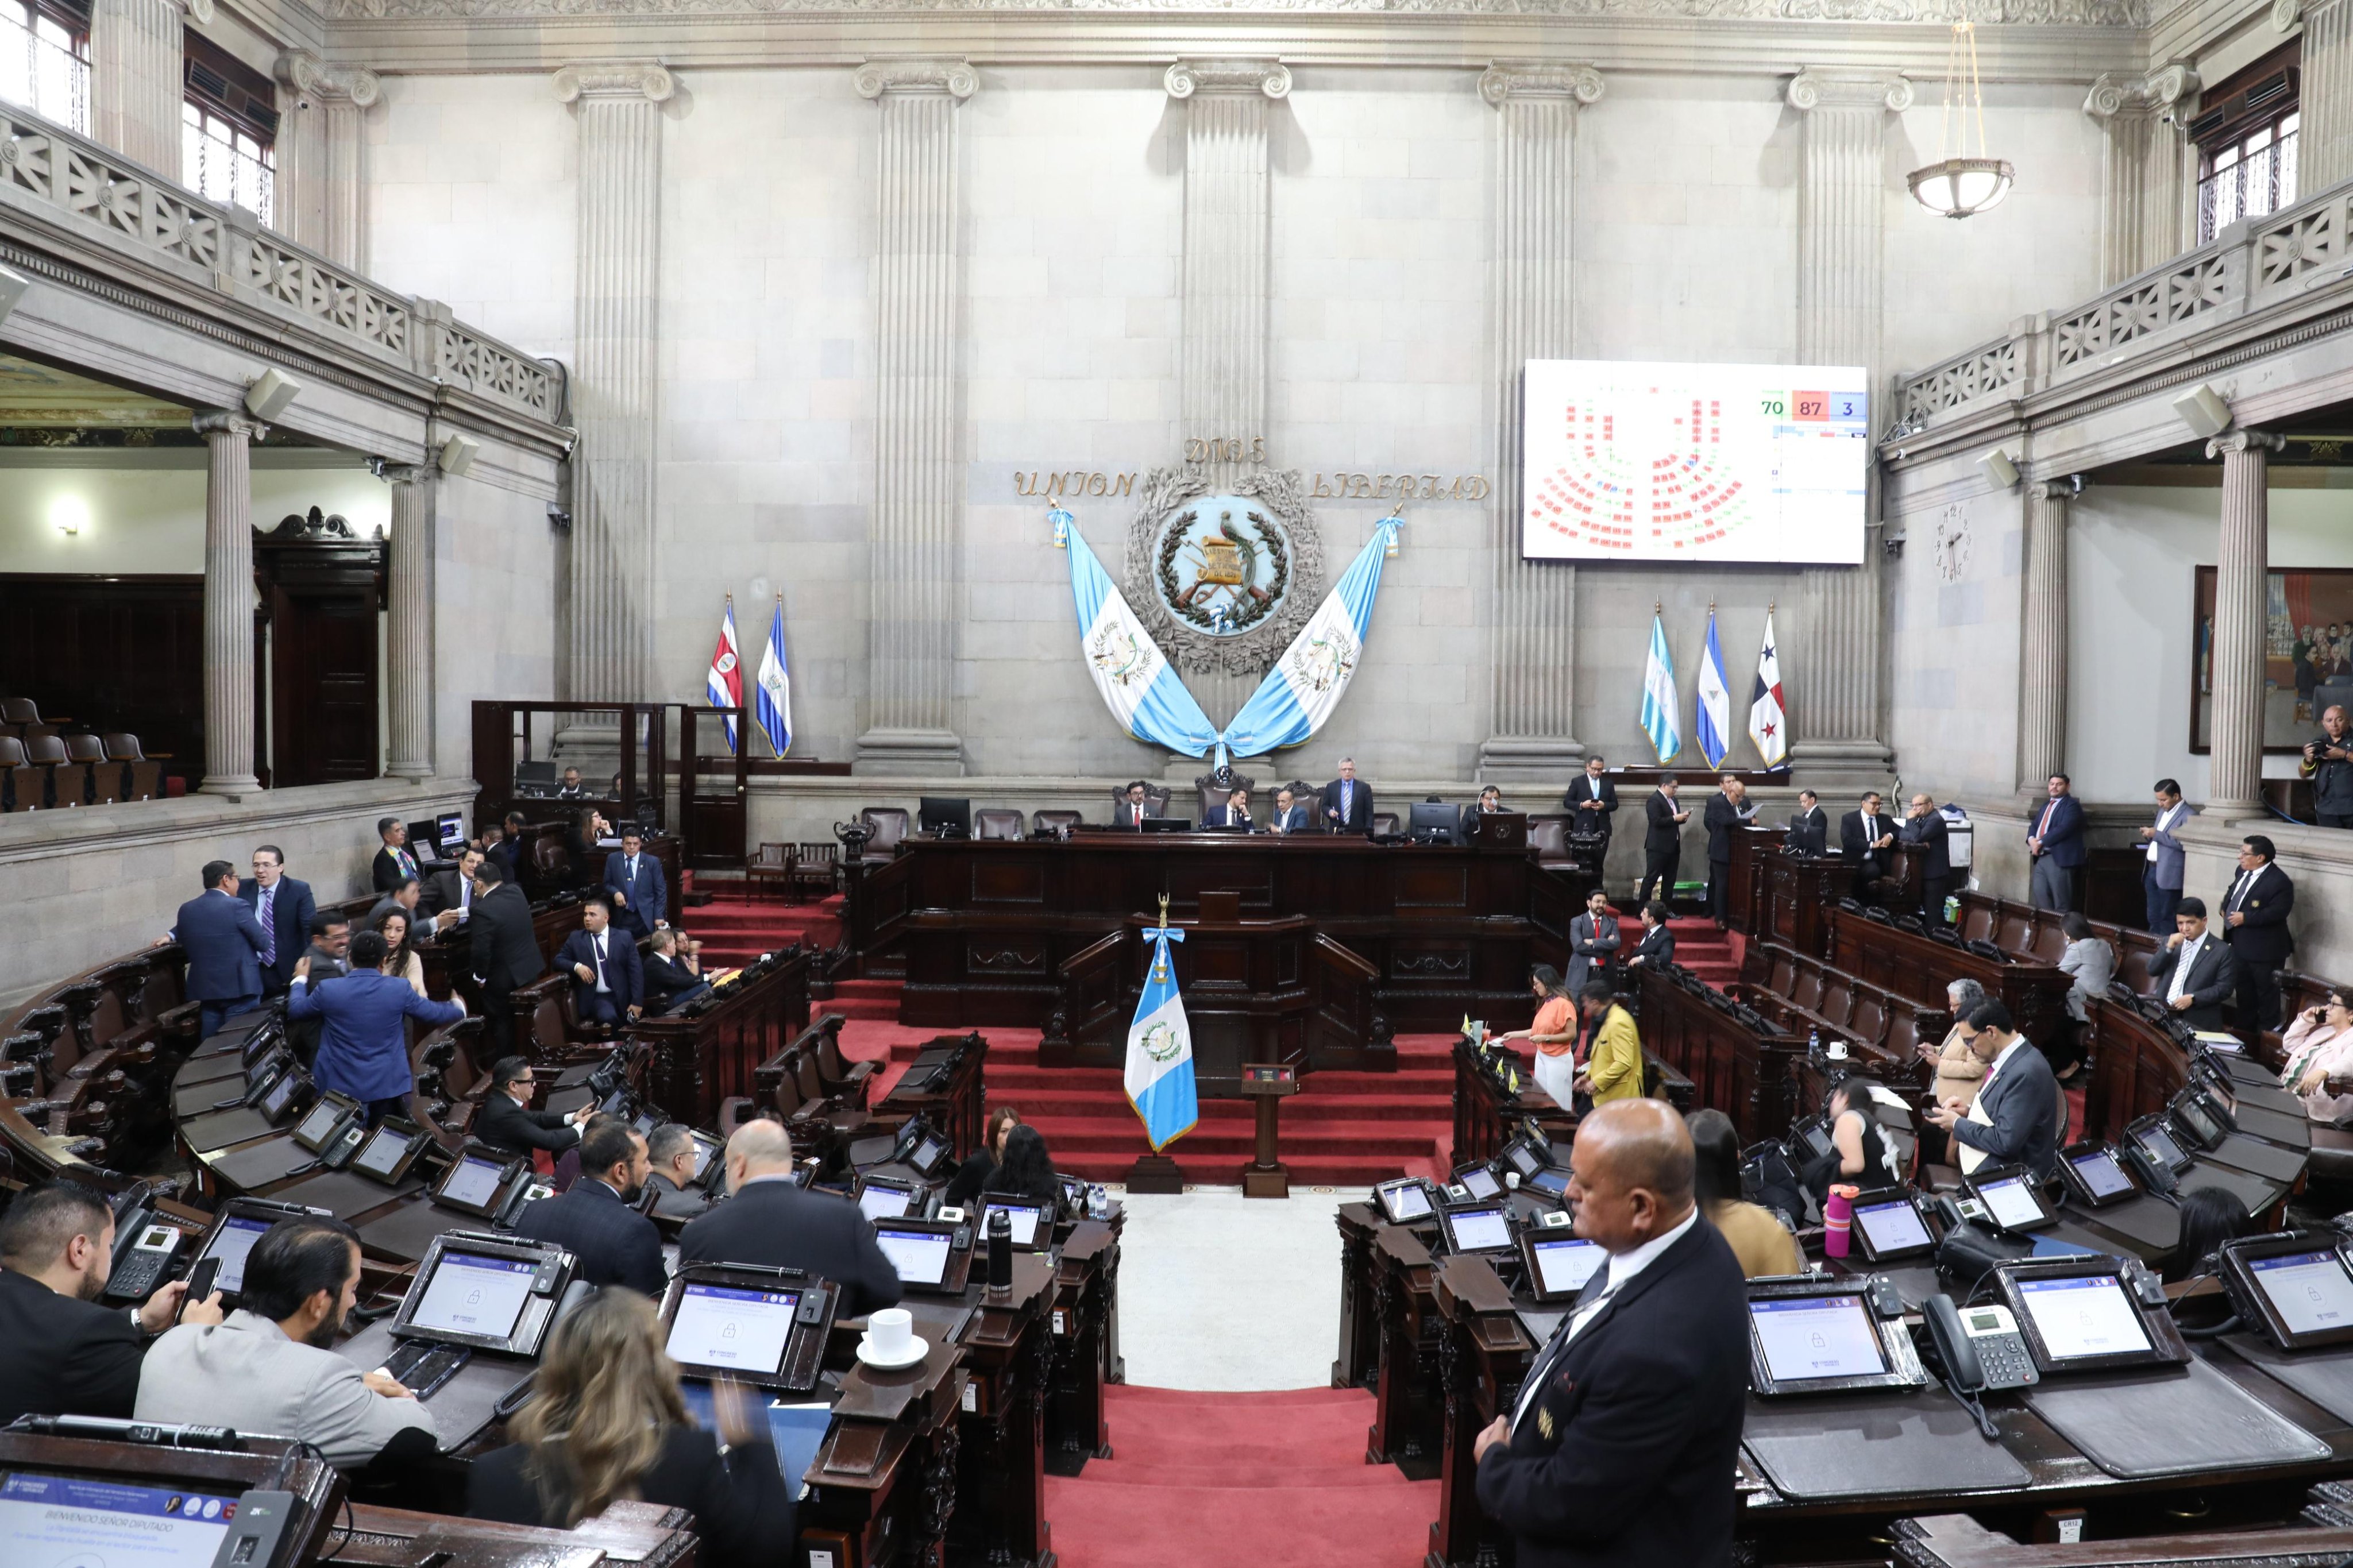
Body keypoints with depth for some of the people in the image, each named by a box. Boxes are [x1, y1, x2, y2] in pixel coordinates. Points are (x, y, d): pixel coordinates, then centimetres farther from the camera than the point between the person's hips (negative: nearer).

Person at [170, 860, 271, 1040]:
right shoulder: (236, 906, -13)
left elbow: (186, 948, 14)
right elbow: (264, 943, -9)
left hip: (204, 988, 6)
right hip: (239, 987, -6)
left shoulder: (186, 909, 6)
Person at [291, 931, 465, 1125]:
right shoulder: (399, 988, -12)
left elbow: (295, 1009, 10)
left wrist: (300, 979, 29)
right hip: (386, 1084, -1)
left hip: (338, 1084, 1)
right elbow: (435, 1013, 2)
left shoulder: (328, 990, -10)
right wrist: (459, 1008, 25)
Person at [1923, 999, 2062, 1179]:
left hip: (2011, 1173, -9)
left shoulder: (2026, 1072, -24)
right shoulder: (2007, 1057, 3)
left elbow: (2005, 1142, -24)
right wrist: (1969, 1110, 3)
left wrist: (1958, 1124, -13)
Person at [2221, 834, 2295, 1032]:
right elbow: (2231, 894, 21)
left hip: (2264, 949, -9)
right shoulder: (2243, 871, 7)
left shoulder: (2279, 881, -21)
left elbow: (2277, 912, -27)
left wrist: (2245, 918, -25)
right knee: (2244, 991, 21)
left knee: (2266, 993, 7)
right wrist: (2225, 909, 1)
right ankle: (2244, 1030, 35)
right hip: (2240, 945, 9)